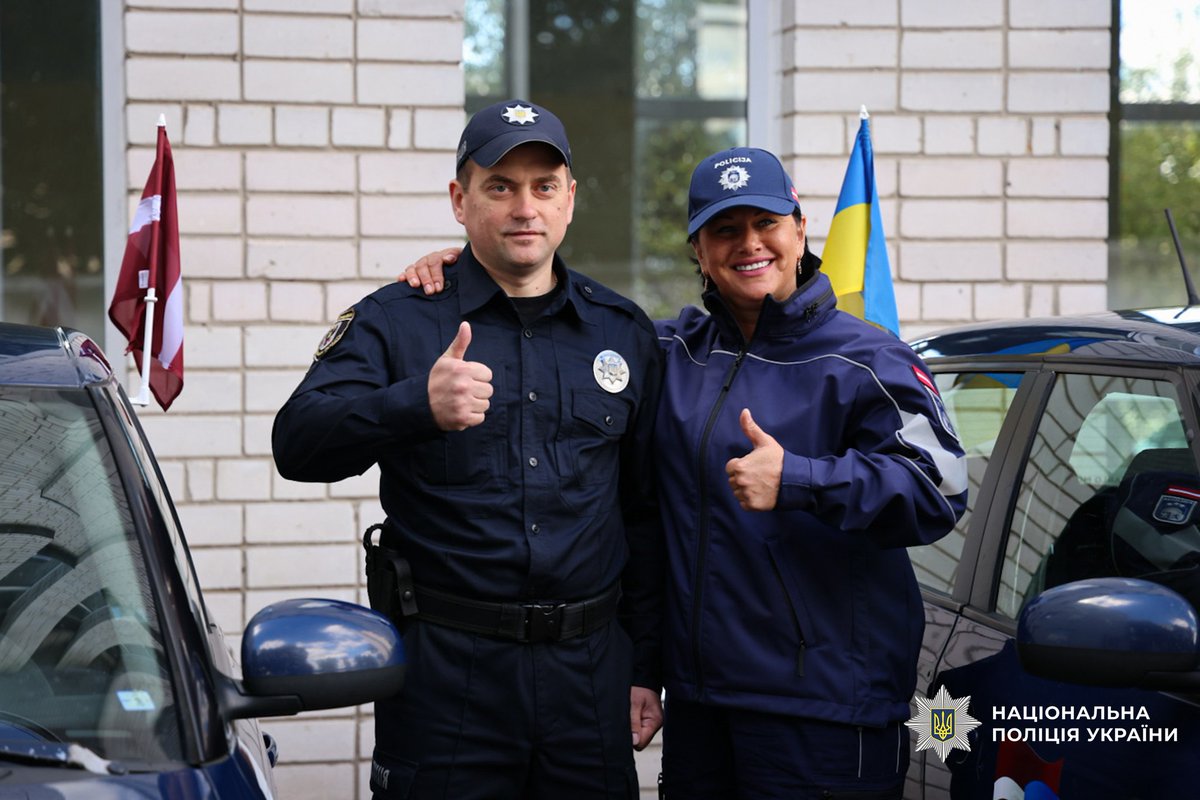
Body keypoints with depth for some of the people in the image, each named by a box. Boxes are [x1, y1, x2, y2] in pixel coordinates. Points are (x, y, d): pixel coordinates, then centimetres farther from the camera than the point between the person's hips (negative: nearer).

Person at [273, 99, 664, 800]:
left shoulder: (623, 333, 11)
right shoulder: (397, 321, 1)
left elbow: (646, 515, 15)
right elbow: (298, 445, -14)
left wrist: (646, 668, 10)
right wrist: (419, 405, -32)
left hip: (589, 667, 3)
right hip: (446, 668, -3)